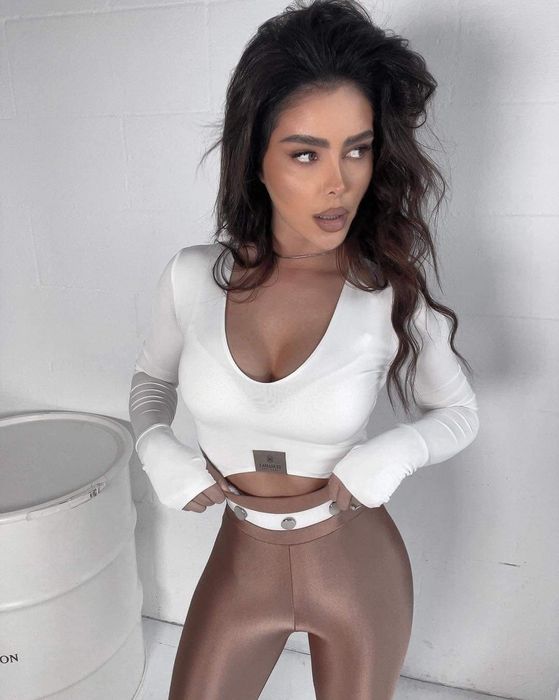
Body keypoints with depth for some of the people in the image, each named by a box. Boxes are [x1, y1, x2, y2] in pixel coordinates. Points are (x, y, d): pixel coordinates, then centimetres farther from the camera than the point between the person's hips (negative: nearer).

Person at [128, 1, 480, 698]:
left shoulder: (392, 295, -18)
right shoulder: (193, 277, -14)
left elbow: (459, 413, -1)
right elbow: (152, 378, 6)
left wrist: (396, 451, -20)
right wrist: (156, 450, -13)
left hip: (357, 567, 0)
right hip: (240, 561, 1)